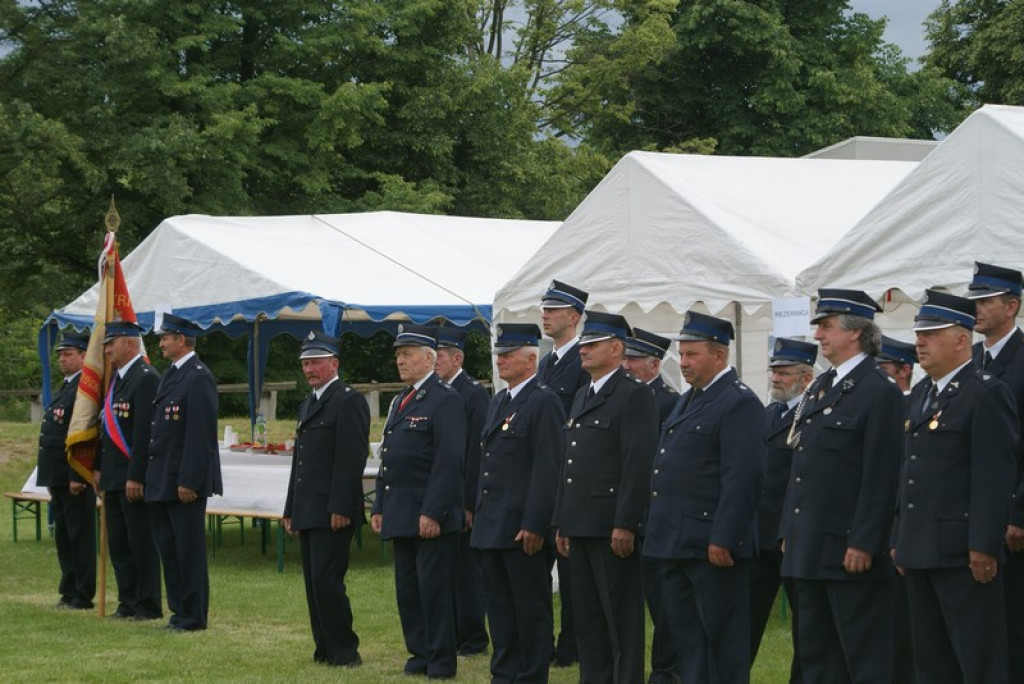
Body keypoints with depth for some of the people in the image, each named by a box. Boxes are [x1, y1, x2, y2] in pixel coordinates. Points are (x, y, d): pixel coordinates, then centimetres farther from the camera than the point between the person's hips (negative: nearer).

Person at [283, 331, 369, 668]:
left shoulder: (349, 401, -8)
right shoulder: (307, 405, 21)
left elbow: (352, 459, -15)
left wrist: (340, 508, -20)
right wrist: (290, 510, 19)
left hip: (332, 512, -9)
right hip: (307, 511, 9)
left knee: (327, 580, -12)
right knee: (314, 583, 9)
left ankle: (344, 652, -5)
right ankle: (325, 649, 13)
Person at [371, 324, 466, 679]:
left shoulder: (444, 400, -9)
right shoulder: (400, 402, 18)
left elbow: (449, 461, -16)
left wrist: (432, 513, -20)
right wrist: (379, 507, 16)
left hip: (431, 517, -9)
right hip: (400, 515, 9)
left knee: (435, 589, -5)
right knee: (407, 589, 11)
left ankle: (442, 660, 1)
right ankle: (420, 653, 19)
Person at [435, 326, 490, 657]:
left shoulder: (475, 394, -10)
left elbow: (477, 452, -14)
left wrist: (468, 503, -17)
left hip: (461, 501, -7)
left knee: (466, 566, -2)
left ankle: (473, 639, 5)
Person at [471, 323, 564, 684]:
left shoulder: (544, 401, -11)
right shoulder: (498, 402, 17)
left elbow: (548, 468, -16)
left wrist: (533, 525, -20)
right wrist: (479, 513, 16)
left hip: (523, 526, -9)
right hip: (492, 525, 9)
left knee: (531, 607, -1)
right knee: (499, 603, 12)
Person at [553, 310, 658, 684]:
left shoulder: (635, 395, -9)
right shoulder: (582, 397, 19)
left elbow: (638, 464, -16)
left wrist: (624, 525, -20)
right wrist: (562, 523, 17)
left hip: (612, 527, -9)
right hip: (581, 527, 9)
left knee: (621, 618, -4)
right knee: (586, 616, 11)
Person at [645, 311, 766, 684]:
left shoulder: (739, 403, -12)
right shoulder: (689, 400, 18)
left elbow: (742, 477, -19)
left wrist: (722, 539, -23)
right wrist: (659, 533, 18)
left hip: (711, 545, -10)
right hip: (675, 542, 10)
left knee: (723, 636, -2)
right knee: (687, 638, 13)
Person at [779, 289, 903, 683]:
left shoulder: (880, 392, -11)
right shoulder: (819, 388, 16)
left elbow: (881, 477, -16)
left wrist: (863, 544, -20)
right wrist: (789, 530, 16)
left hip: (851, 550, -9)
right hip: (811, 547, 9)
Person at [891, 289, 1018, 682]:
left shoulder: (987, 394, -10)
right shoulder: (921, 393, 17)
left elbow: (995, 477, -16)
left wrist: (984, 546, -20)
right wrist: (900, 539, 17)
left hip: (962, 554, -9)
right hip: (920, 552, 9)